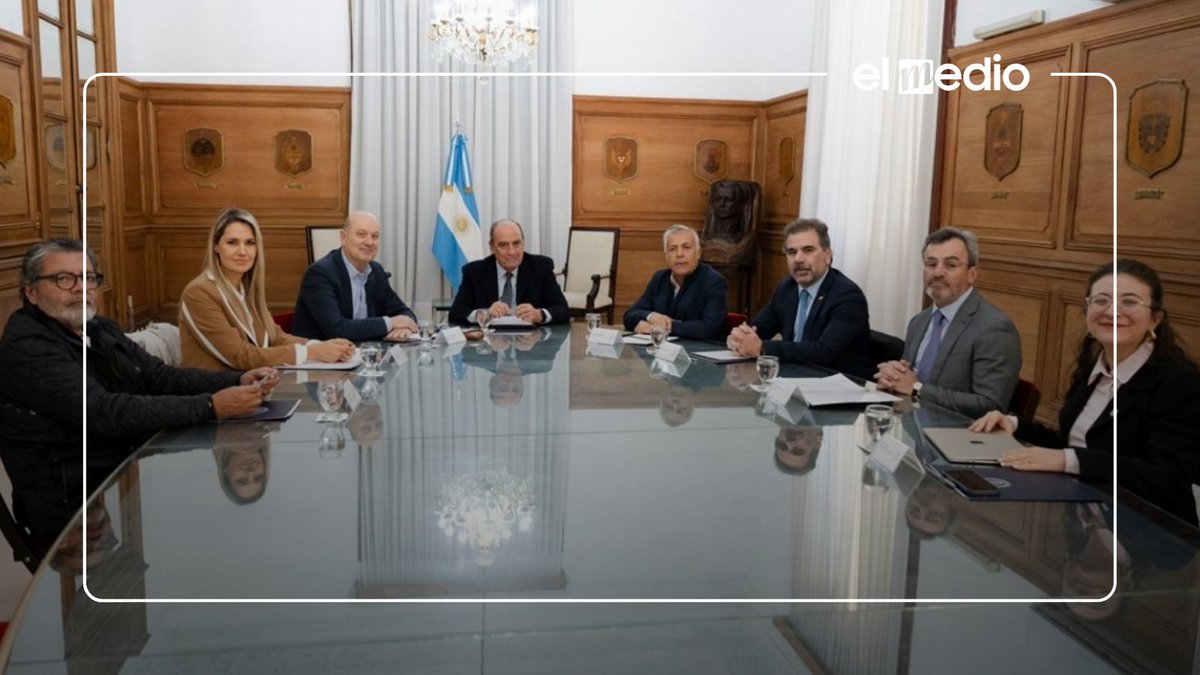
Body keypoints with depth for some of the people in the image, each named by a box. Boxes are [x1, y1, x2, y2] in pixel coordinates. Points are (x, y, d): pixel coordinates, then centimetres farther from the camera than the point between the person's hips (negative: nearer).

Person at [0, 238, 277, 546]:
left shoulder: (101, 330, 13)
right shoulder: (25, 348, -15)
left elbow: (162, 377, 8)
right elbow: (105, 413, -26)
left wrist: (239, 382, -10)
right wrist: (211, 406, -30)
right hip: (73, 502, -8)